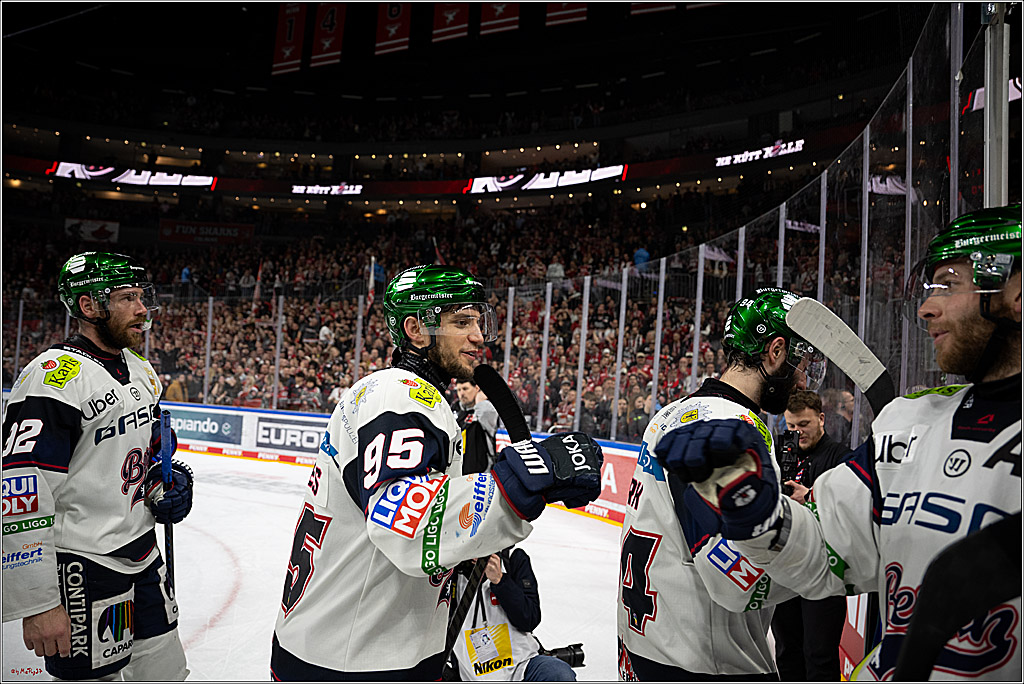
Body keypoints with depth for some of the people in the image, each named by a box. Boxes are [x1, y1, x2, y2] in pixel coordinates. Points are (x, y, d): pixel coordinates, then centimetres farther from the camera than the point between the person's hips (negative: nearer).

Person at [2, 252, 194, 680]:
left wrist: (169, 484, 2)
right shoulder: (55, 376, -20)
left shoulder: (141, 371, 9)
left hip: (143, 555, 9)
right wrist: (38, 604, -22)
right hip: (83, 570, -8)